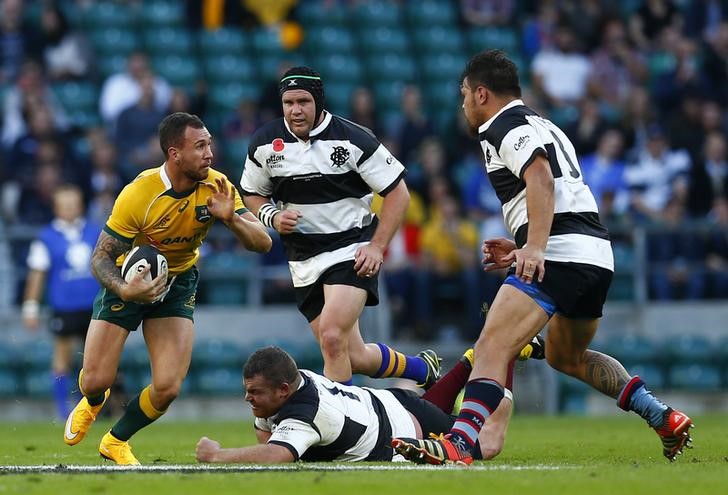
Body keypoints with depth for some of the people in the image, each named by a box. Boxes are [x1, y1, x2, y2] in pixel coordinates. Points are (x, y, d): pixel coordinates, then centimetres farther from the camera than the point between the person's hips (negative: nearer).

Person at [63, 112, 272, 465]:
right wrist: (124, 291, -43)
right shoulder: (138, 195, -29)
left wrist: (230, 219, -37)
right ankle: (93, 403, 37)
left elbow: (262, 242, -16)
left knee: (168, 388, -12)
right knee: (95, 381, -5)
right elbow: (100, 257, -22)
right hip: (131, 277, -3)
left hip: (178, 282, 3)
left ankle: (116, 441, 19)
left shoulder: (216, 187, -18)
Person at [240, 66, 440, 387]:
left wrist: (377, 247, -14)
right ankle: (422, 368, 31)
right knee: (354, 357, 5)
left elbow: (398, 192, -6)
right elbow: (252, 193, 16)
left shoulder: (353, 139, -12)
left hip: (353, 251, -5)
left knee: (332, 337, -25)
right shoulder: (264, 143, 0)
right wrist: (272, 217, -7)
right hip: (304, 261, 5)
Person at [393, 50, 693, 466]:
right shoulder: (542, 126, 28)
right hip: (597, 254, 10)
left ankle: (459, 445, -37)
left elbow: (541, 180, -19)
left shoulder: (506, 126, -1)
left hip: (559, 255, -10)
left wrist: (534, 248, -28)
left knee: (493, 347, -19)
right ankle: (665, 419, 22)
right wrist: (522, 250, 32)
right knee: (568, 356, 29)